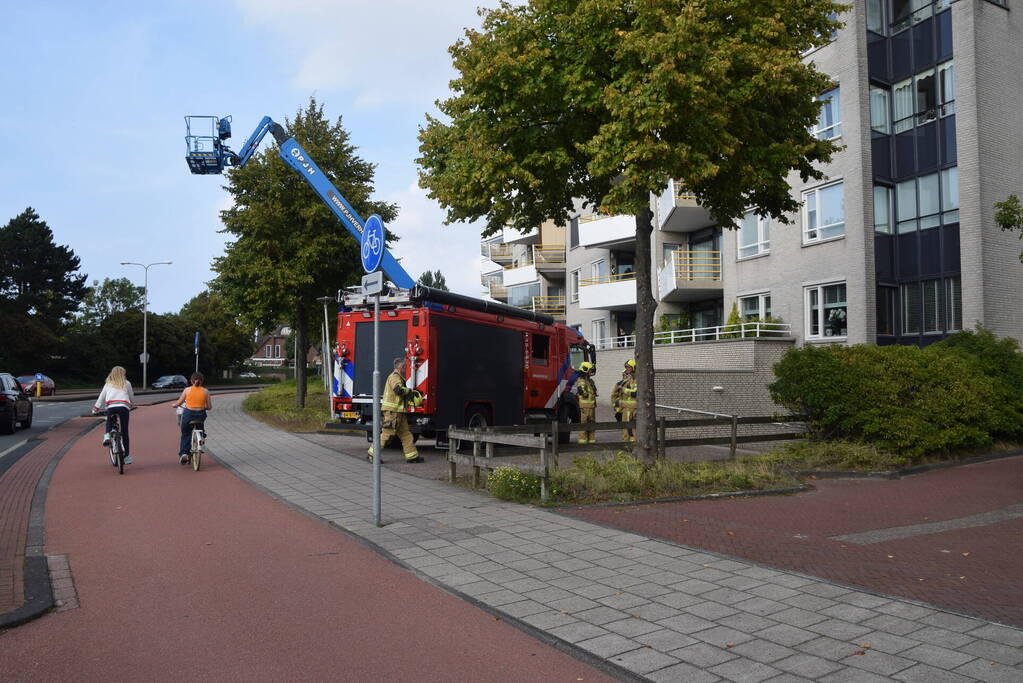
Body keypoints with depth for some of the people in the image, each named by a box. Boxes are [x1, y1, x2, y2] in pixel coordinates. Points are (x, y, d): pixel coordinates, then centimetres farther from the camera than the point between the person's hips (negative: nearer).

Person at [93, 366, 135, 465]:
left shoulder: (108, 384, 23)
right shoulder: (127, 384, 21)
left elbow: (101, 397, 20)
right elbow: (132, 398, 26)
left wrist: (95, 408, 29)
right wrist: (131, 404, 45)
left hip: (111, 406, 0)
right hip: (124, 406, 0)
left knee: (109, 422, 31)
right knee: (124, 432, 6)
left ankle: (107, 435, -1)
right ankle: (127, 456, 8)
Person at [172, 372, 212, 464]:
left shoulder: (187, 390, -1)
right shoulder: (205, 391, 0)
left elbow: (179, 402, 6)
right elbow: (209, 407, 2)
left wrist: (174, 404, 28)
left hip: (188, 414, 0)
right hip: (200, 415, 0)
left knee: (185, 435, 18)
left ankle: (183, 453, 5)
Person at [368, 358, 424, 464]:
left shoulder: (399, 377, 22)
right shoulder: (394, 376, -10)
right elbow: (399, 389, -28)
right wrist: (411, 391, -17)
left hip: (398, 412, 11)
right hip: (391, 411, -11)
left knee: (405, 434, 10)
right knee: (385, 433, -8)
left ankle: (412, 456, 13)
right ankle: (371, 454, 0)